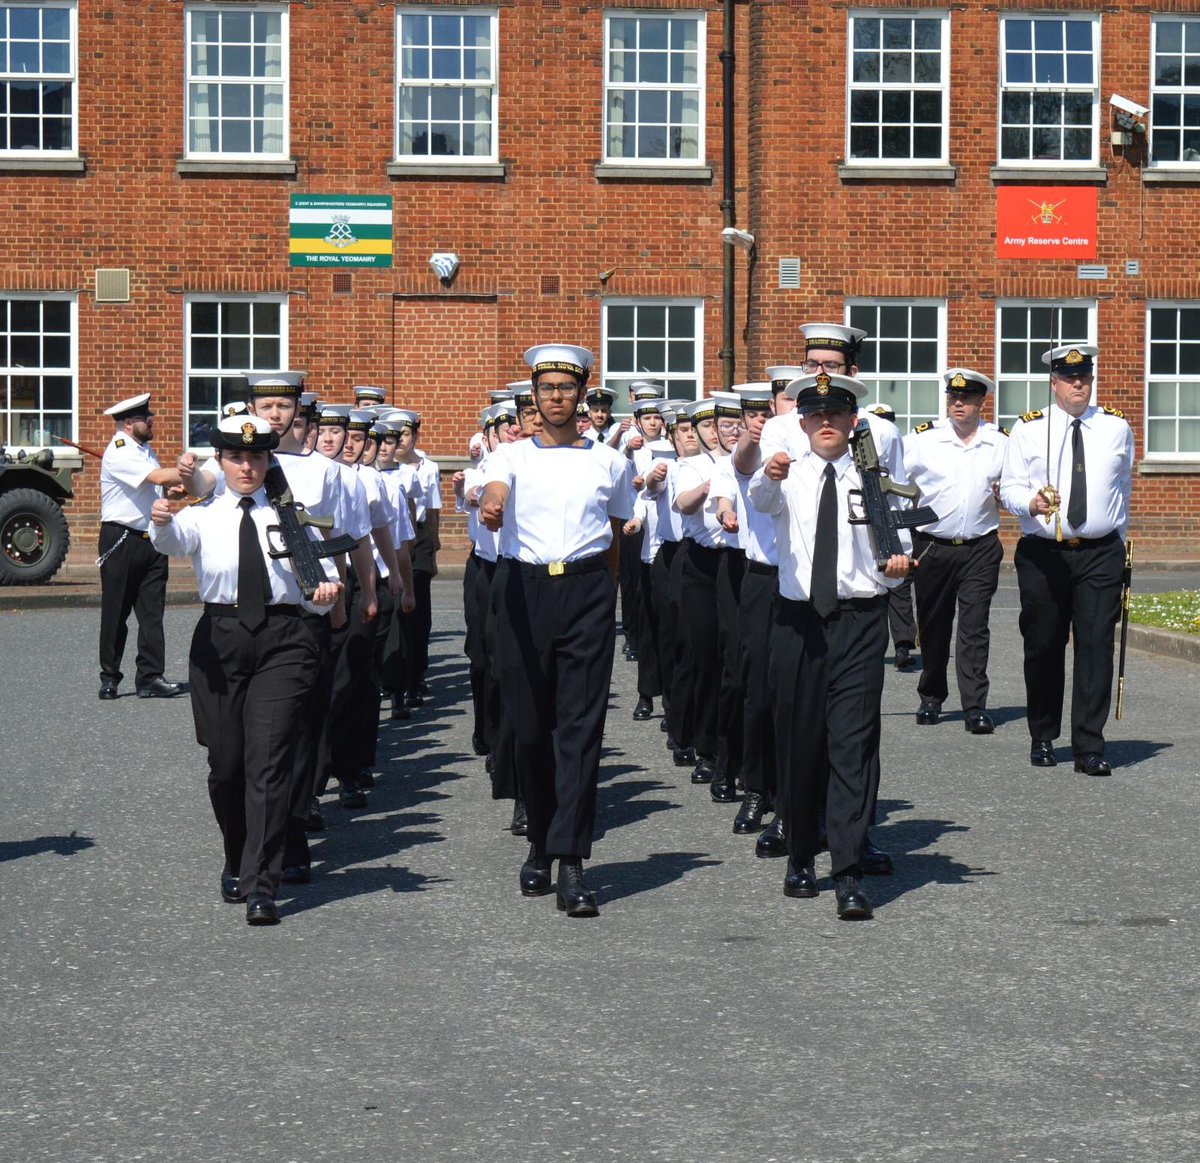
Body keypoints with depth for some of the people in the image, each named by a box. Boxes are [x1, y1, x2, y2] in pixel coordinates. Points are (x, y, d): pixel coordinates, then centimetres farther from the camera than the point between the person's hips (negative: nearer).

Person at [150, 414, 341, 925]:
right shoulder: (204, 515, 7)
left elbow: (322, 574, 12)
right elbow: (176, 540, -17)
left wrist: (327, 589, -12)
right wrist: (162, 522, -40)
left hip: (284, 641, 0)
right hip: (221, 640, 1)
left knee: (269, 760, -11)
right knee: (226, 763, 5)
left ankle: (261, 886, -13)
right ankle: (237, 863, 30)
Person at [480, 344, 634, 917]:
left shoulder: (609, 462, 12)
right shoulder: (511, 456, 7)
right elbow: (494, 497, -15)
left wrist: (605, 593, 9)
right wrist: (490, 511, -38)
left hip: (587, 591, 0)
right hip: (524, 588, 0)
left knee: (581, 726, -7)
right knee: (529, 724, 4)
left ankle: (570, 863, -10)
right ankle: (540, 844, 22)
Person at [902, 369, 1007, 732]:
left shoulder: (1001, 442, 5)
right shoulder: (922, 439, 0)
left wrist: (1005, 492, -6)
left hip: (981, 549, 0)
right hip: (932, 548, 0)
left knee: (974, 627, -6)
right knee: (933, 626, 9)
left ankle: (975, 707, -6)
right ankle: (931, 698, 25)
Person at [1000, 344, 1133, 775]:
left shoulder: (1117, 428, 9)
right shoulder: (1028, 429, 4)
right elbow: (1009, 487, 2)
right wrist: (1032, 503, -20)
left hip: (1100, 554, 1)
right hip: (1042, 554, -1)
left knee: (1096, 646, -7)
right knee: (1043, 647, 4)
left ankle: (1089, 747, -6)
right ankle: (1042, 738, 20)